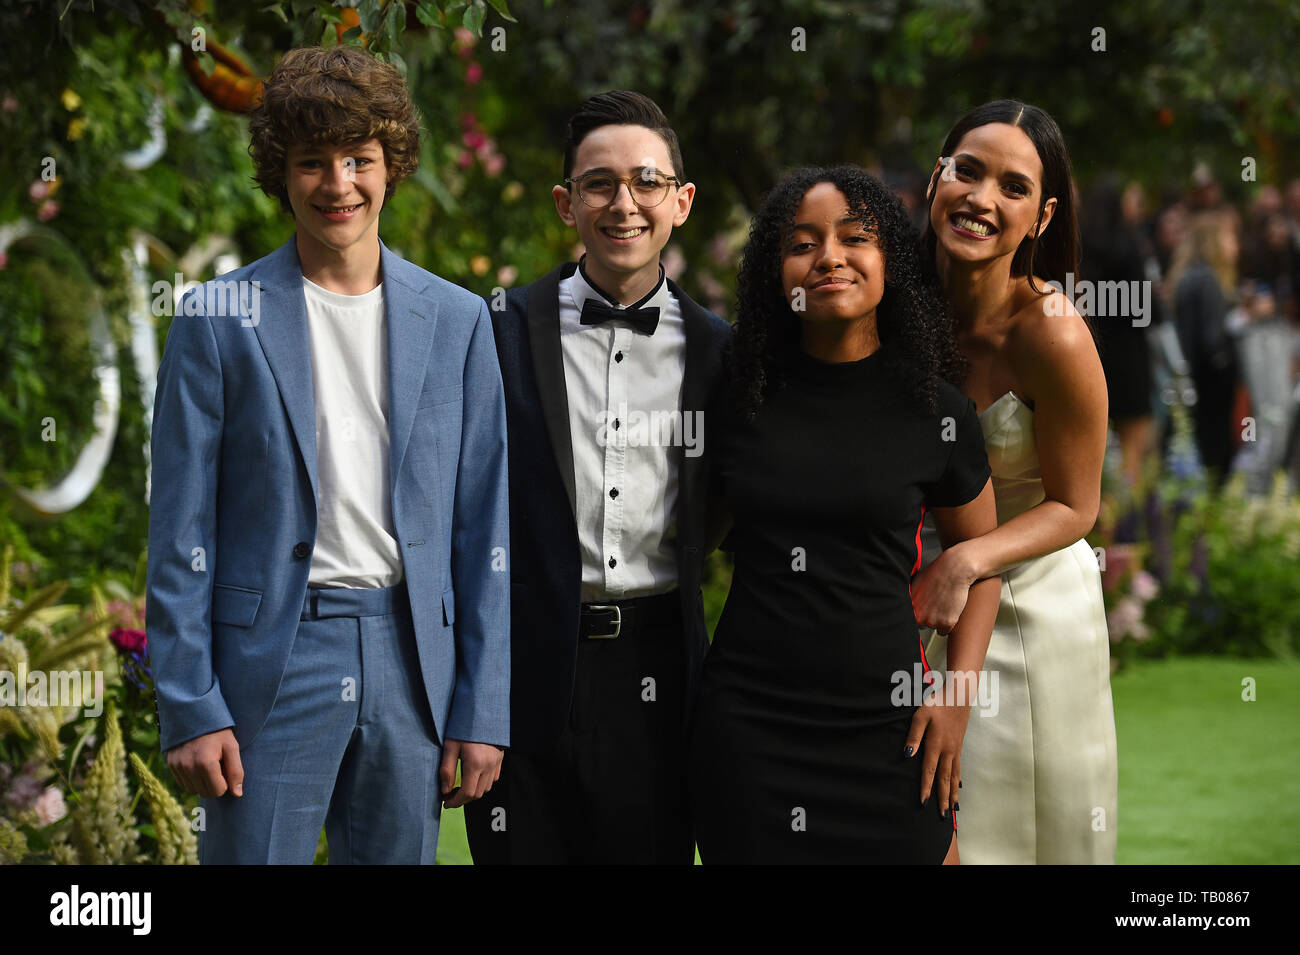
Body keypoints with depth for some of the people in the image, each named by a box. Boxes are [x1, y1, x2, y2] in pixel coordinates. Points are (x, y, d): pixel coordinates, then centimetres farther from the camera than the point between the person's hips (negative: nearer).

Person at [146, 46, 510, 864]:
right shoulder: (218, 321, 1)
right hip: (270, 663, -2)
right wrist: (190, 709, -7)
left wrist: (482, 709, 2)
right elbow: (181, 534, 0)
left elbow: (485, 526, 8)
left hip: (411, 664, 2)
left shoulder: (457, 322, 8)